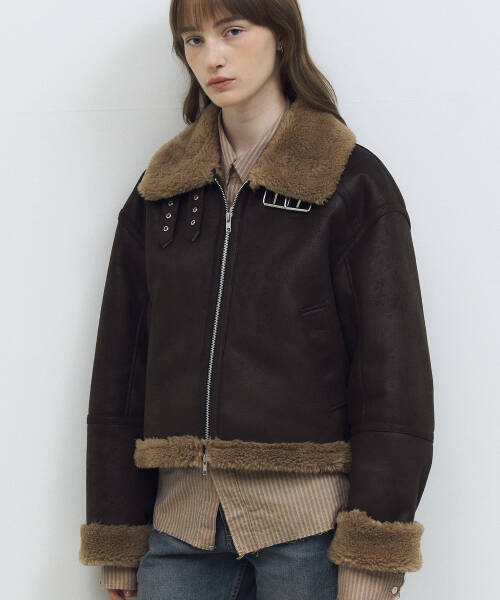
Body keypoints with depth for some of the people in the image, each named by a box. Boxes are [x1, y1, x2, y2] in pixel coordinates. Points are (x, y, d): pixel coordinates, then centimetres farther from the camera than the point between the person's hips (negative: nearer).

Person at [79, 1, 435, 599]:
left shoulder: (354, 184, -2)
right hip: (183, 522, 4)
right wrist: (117, 548, 6)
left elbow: (394, 378, -6)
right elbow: (118, 376, 10)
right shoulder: (158, 193, 11)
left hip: (310, 526, -3)